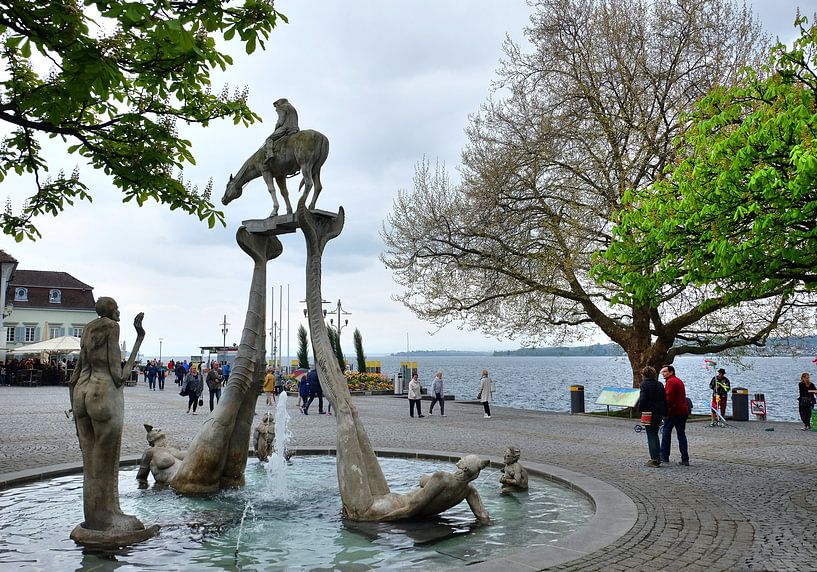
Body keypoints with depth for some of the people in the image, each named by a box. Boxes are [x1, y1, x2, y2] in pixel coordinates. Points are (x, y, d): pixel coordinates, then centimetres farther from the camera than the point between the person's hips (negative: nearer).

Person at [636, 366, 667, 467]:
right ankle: (658, 457, 20)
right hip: (659, 412, 6)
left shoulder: (644, 384, -10)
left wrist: (640, 408, -1)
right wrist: (665, 412, 14)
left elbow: (643, 399, -18)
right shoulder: (660, 384, 8)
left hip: (649, 413, -6)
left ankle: (654, 459, -3)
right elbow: (665, 399, 9)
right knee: (655, 434, 18)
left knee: (651, 435, 0)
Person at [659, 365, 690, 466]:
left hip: (674, 412, -8)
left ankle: (664, 456, 7)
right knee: (681, 434, 9)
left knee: (666, 432, 4)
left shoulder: (670, 382, -11)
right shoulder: (679, 381, 19)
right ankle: (685, 459, 4)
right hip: (683, 411, 8)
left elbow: (669, 397, -20)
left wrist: (666, 408, -13)